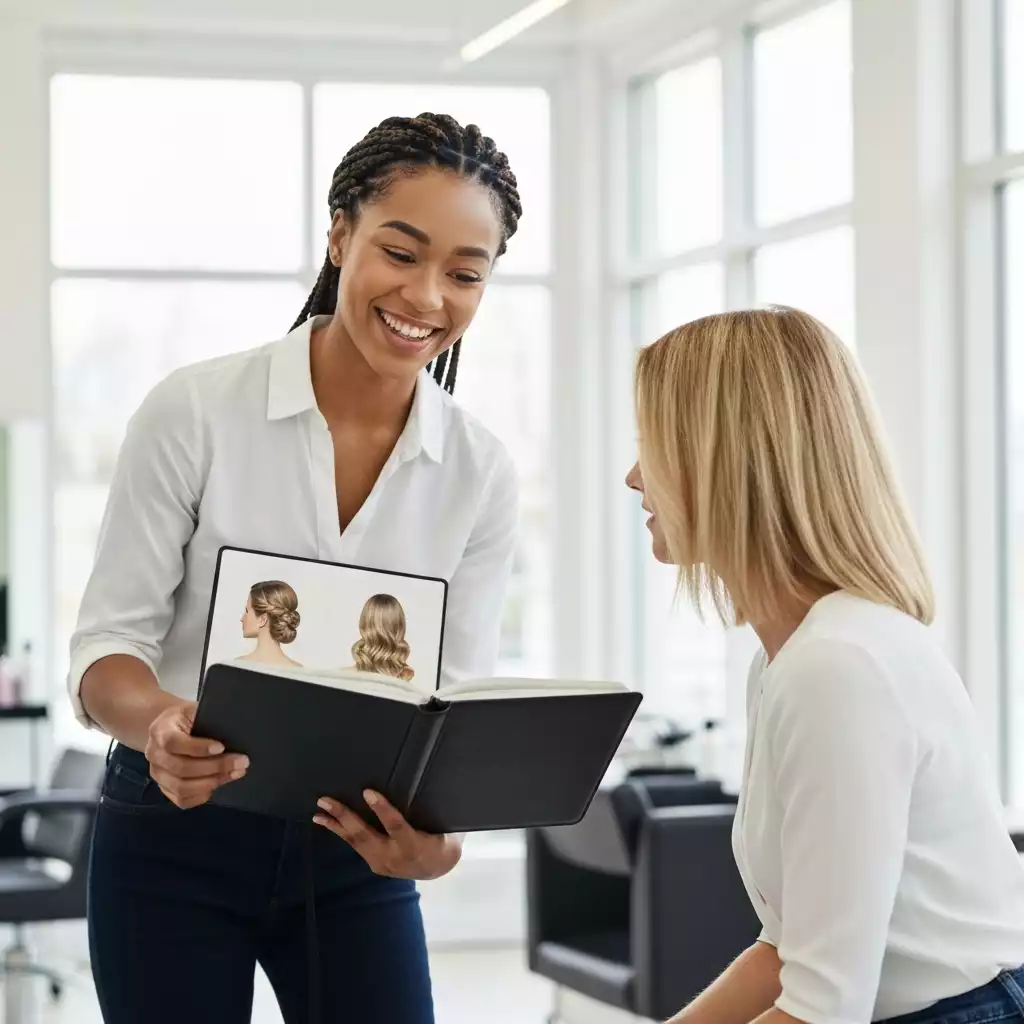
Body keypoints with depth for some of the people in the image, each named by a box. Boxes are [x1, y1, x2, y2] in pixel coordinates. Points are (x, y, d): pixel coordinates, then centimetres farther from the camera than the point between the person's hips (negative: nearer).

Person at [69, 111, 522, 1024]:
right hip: (174, 844, -2)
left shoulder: (481, 475, -2)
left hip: (357, 855, 3)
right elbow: (108, 643, -9)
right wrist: (160, 726, -32)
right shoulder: (196, 412, -11)